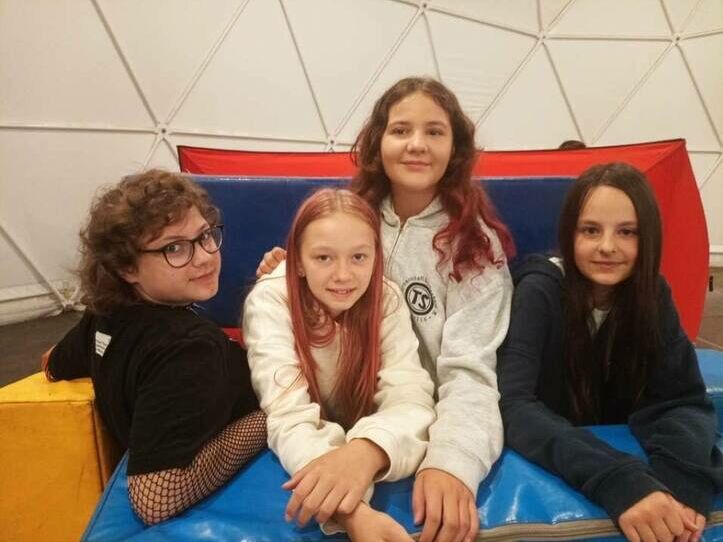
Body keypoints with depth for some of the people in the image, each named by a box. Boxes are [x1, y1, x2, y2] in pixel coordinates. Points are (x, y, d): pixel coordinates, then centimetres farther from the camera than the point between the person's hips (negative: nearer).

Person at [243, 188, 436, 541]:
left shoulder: (386, 299, -12)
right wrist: (353, 512, -44)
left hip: (365, 453, 1)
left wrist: (366, 451, -43)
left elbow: (410, 397, -23)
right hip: (296, 453, -1)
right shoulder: (269, 302, -19)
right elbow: (290, 417, -28)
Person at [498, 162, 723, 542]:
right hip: (545, 468, -3)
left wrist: (684, 477, -30)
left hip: (622, 454, 3)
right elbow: (512, 405, -29)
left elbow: (683, 399, -11)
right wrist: (616, 481, -41)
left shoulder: (651, 294, -6)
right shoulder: (540, 291, -19)